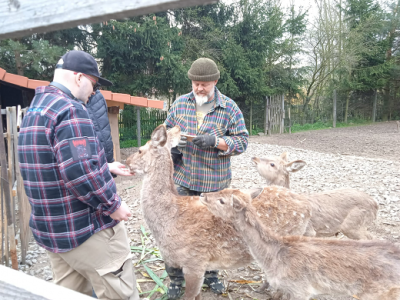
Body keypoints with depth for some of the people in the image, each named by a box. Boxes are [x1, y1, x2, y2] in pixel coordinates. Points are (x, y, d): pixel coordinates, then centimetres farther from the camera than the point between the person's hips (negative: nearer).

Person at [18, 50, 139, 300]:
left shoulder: (34, 110, 14)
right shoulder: (70, 110, -19)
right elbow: (79, 172, -28)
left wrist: (106, 168, 22)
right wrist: (113, 205, -16)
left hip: (52, 229, 10)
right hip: (87, 228, -10)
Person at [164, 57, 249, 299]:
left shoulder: (229, 107, -5)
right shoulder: (180, 104, 3)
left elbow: (242, 141, -7)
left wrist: (216, 141, -23)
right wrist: (171, 147, -9)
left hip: (215, 181, -1)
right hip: (183, 179, 2)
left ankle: (211, 273, 36)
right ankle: (176, 277, 26)